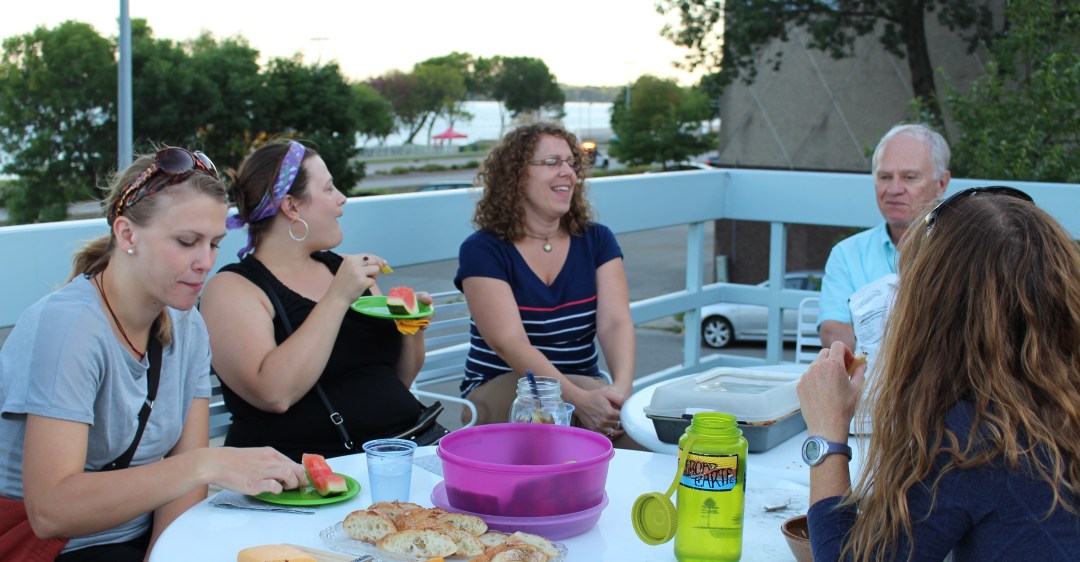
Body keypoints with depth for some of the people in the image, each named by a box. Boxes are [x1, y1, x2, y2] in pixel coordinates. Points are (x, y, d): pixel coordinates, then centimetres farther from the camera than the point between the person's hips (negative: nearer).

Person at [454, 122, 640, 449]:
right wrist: (579, 399, -33)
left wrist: (621, 388, -29)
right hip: (500, 389, -4)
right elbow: (509, 342, -19)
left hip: (584, 384, 4)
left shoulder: (597, 241, 8)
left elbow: (616, 323, -7)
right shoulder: (482, 250, -7)